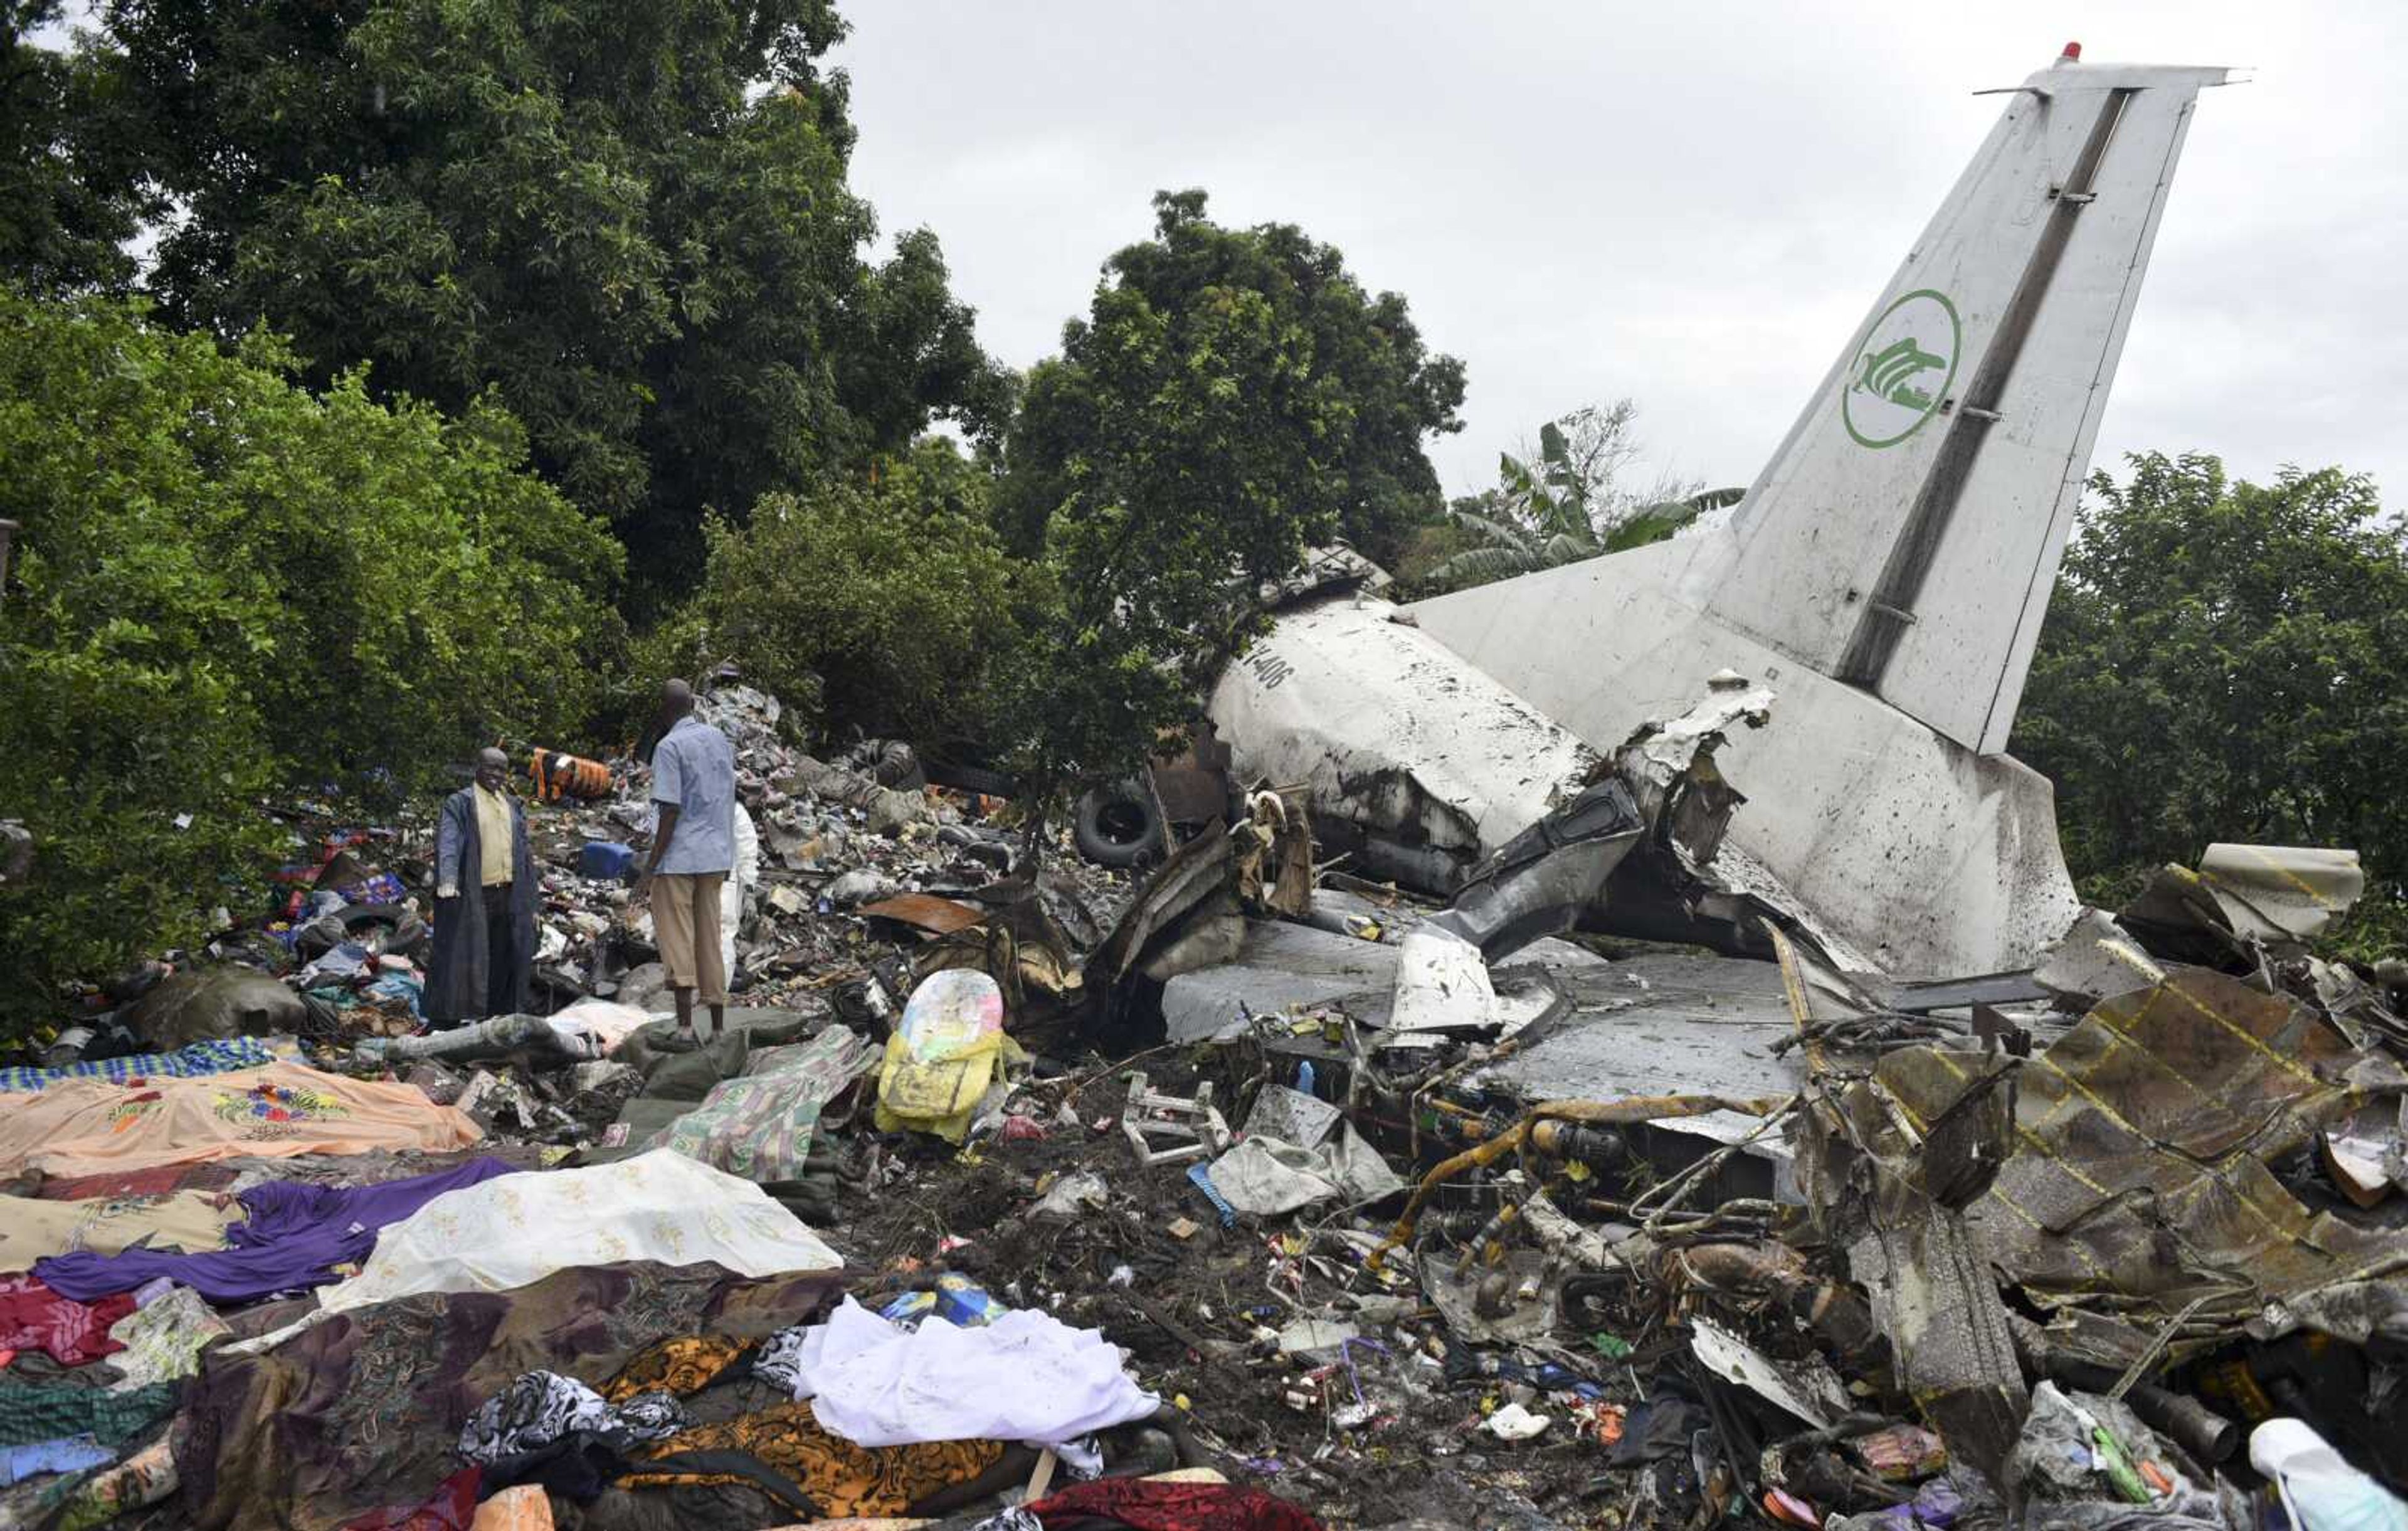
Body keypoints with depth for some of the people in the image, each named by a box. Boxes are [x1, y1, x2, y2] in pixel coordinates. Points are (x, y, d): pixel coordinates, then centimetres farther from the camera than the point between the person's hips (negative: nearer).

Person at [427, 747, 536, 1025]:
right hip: (472, 897, -5)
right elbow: (448, 843, -16)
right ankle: (447, 1022, 0)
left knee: (503, 959, 9)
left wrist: (530, 898, 17)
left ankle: (498, 1016, 18)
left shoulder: (513, 806, 17)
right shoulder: (459, 804, -1)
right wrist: (447, 882, -33)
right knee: (462, 959, -5)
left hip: (508, 896, 5)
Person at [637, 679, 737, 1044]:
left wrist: (649, 870, -14)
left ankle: (685, 1023, -10)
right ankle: (718, 1025, 12)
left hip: (678, 858, -6)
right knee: (710, 939, 10)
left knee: (676, 938, -3)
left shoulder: (669, 747, -11)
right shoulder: (721, 740, 10)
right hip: (715, 856, 6)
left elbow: (671, 811, -16)